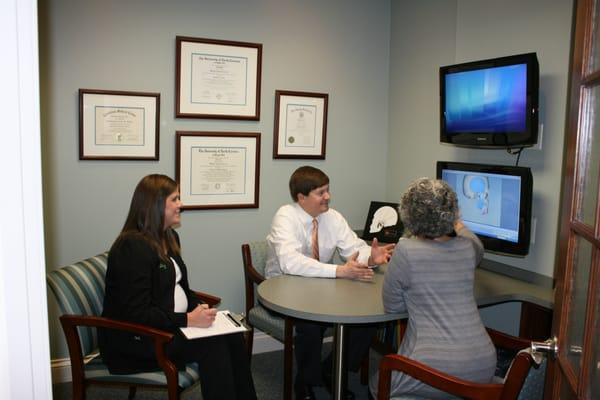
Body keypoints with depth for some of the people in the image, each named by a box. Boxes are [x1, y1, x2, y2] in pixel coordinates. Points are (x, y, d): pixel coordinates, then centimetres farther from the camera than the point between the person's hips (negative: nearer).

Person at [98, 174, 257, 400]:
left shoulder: (169, 237, 10)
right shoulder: (132, 246, -19)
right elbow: (137, 314, -23)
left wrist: (198, 309, -3)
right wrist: (188, 320, -24)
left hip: (171, 324, 8)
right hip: (132, 338, -8)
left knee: (233, 337, -15)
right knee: (213, 346, -24)